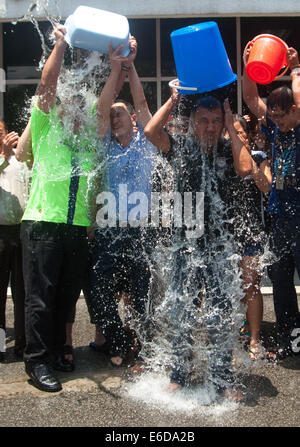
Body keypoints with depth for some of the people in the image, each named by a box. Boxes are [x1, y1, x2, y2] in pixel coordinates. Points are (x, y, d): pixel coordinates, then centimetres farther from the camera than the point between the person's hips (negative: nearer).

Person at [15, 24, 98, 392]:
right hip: (43, 224, -5)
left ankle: (56, 350, 25)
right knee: (40, 296, -2)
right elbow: (47, 85, -1)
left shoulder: (89, 141, 17)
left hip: (78, 227, 5)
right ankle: (36, 362, 6)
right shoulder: (45, 131, 6)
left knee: (67, 295, 11)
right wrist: (60, 44, -2)